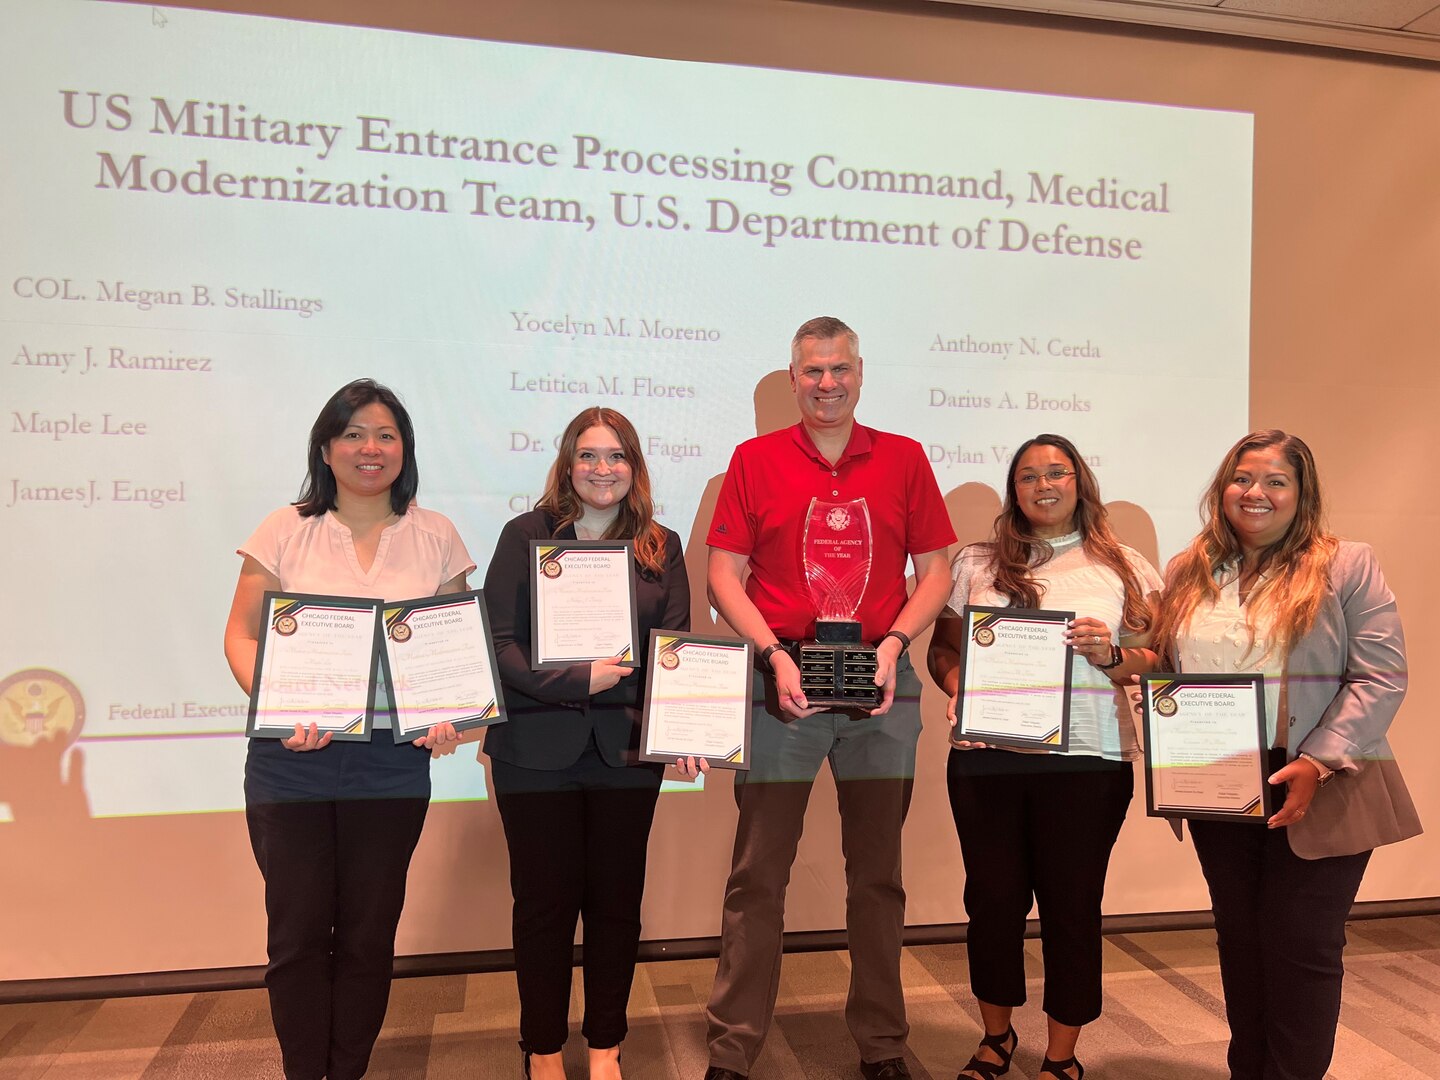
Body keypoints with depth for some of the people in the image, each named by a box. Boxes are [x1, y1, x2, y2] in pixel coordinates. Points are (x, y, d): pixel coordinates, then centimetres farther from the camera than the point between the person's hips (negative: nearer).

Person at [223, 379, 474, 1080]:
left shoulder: (434, 537, 4)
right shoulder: (286, 531, 2)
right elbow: (241, 635, 1)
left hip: (392, 762, 1)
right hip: (290, 759, 0)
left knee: (369, 934, 10)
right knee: (298, 931, 6)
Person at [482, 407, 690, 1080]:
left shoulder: (662, 547, 8)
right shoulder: (527, 535, 1)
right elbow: (500, 642, -6)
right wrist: (577, 679, -19)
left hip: (626, 748, 2)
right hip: (537, 748, -2)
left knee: (616, 898, 11)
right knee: (544, 899, 9)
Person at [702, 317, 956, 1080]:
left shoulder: (904, 459, 7)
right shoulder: (755, 460, 3)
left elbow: (934, 572, 7)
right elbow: (724, 575, 0)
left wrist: (893, 642, -9)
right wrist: (775, 655, -12)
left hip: (880, 683, 2)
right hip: (783, 680, -1)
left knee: (877, 871, 13)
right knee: (758, 873, 5)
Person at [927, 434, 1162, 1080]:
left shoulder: (1125, 568, 8)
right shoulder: (976, 564, 10)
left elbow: (1157, 660, 7)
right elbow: (943, 648, 10)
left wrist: (1111, 653, -13)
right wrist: (960, 690, -9)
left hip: (1088, 760, -1)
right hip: (986, 756, 1)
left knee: (1072, 905, 6)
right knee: (993, 898, 8)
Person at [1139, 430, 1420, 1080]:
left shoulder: (1346, 568, -5)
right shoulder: (1187, 574, 7)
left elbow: (1381, 678, -10)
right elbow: (1162, 673, 12)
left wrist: (1317, 765, -19)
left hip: (1318, 798, -4)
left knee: (1302, 947, 5)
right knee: (1239, 940, 16)